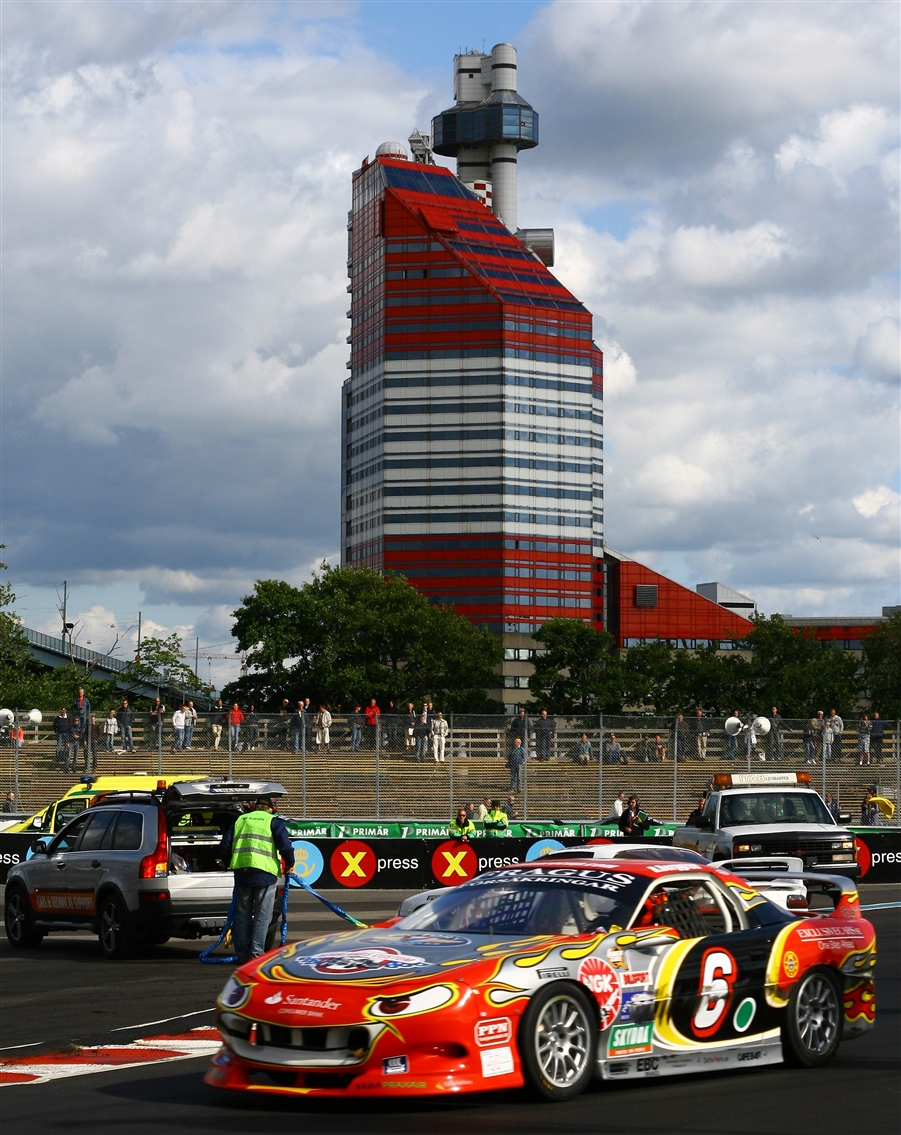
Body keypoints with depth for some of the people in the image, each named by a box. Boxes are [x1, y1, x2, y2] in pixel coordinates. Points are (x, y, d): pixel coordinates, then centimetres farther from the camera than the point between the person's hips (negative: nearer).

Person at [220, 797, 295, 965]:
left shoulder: (240, 820, 16)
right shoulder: (273, 821, 4)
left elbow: (225, 846, 15)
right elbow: (284, 844, -5)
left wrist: (231, 861, 30)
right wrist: (289, 864, 10)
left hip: (241, 872, 4)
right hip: (265, 872, -4)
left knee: (242, 915, 11)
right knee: (262, 917, 1)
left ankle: (242, 955, 12)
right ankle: (257, 954, -5)